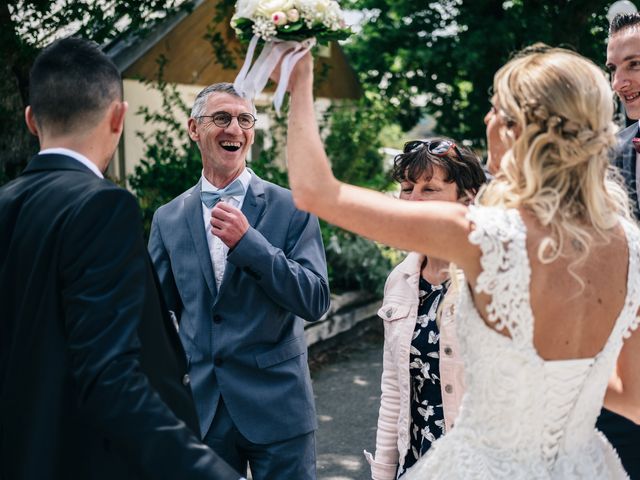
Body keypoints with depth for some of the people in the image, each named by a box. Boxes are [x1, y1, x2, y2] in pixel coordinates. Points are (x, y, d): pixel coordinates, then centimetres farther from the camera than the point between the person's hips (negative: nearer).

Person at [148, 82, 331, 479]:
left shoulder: (292, 208, -4)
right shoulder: (168, 219, 5)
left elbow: (316, 302, -10)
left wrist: (248, 242, -18)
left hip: (277, 406, -2)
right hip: (200, 409, 3)